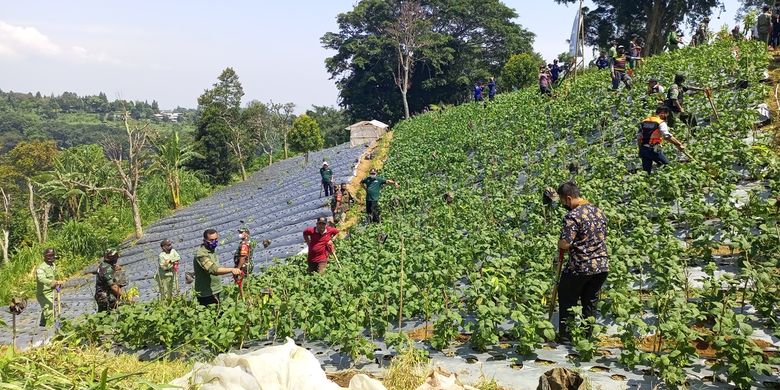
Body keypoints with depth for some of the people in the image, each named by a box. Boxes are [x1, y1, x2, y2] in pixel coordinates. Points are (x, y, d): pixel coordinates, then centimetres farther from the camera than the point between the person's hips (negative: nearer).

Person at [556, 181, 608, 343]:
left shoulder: (573, 216, -18)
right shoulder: (599, 212, 7)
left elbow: (565, 244, -23)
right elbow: (602, 237, 15)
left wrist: (560, 243, -1)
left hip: (580, 268, -7)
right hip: (602, 266, 7)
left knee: (567, 299, 12)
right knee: (590, 302, 18)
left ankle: (565, 335, 19)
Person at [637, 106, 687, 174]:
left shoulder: (644, 121, 14)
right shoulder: (661, 123, -6)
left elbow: (639, 138, 15)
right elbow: (667, 136, -21)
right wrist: (679, 144, -19)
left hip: (643, 149, 7)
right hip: (653, 150, -6)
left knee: (646, 171, 12)